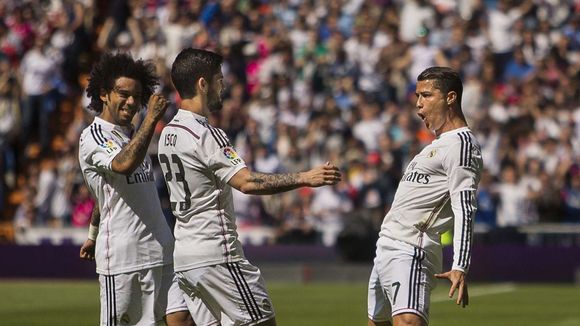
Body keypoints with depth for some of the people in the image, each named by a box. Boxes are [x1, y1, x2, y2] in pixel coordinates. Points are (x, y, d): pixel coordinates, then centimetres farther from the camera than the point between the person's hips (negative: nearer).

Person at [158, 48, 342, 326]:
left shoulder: (168, 133, 13)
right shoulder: (205, 135, -16)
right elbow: (248, 182, -26)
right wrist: (304, 178, -27)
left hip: (184, 257, 9)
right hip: (216, 256, -9)